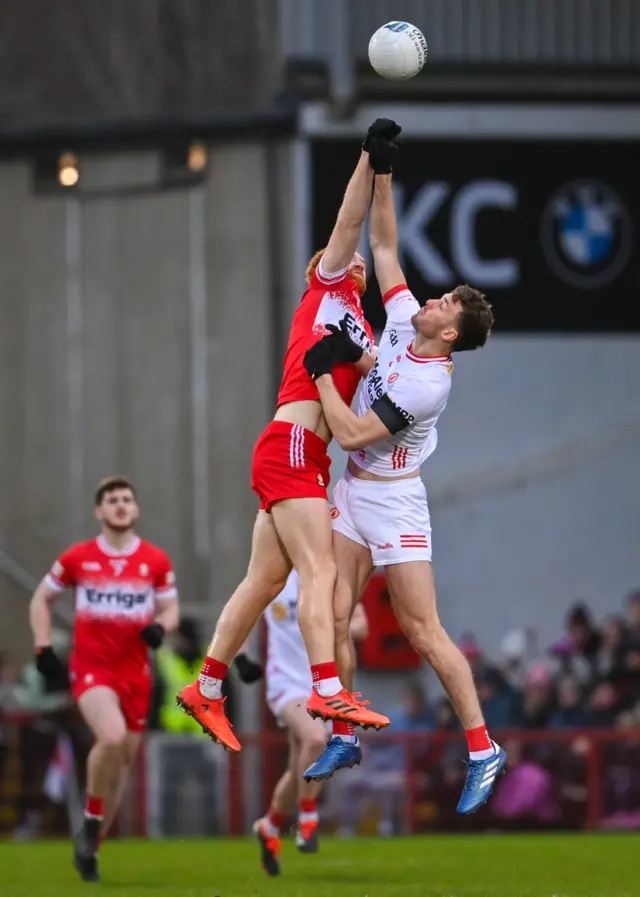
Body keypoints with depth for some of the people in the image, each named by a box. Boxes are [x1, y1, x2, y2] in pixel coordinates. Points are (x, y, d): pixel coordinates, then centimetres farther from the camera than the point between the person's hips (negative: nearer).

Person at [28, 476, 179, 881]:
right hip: (91, 669, -3)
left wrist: (159, 627, -14)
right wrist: (44, 649, 1)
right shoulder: (77, 558, -1)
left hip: (136, 673, 3)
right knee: (112, 737, -29)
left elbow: (170, 608, 10)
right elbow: (42, 599, 11)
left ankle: (91, 847, 23)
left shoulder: (157, 561, 2)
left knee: (123, 760, 6)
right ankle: (91, 821, -7)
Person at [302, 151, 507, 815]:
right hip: (352, 493, 8)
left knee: (424, 633, -10)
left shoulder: (427, 383, -22)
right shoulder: (402, 321, 0)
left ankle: (482, 748, -6)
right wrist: (380, 177, 3)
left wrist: (323, 371, -12)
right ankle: (344, 737, 12)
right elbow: (383, 246, 9)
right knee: (332, 616, 2)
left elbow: (353, 434, -22)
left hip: (392, 501, -8)